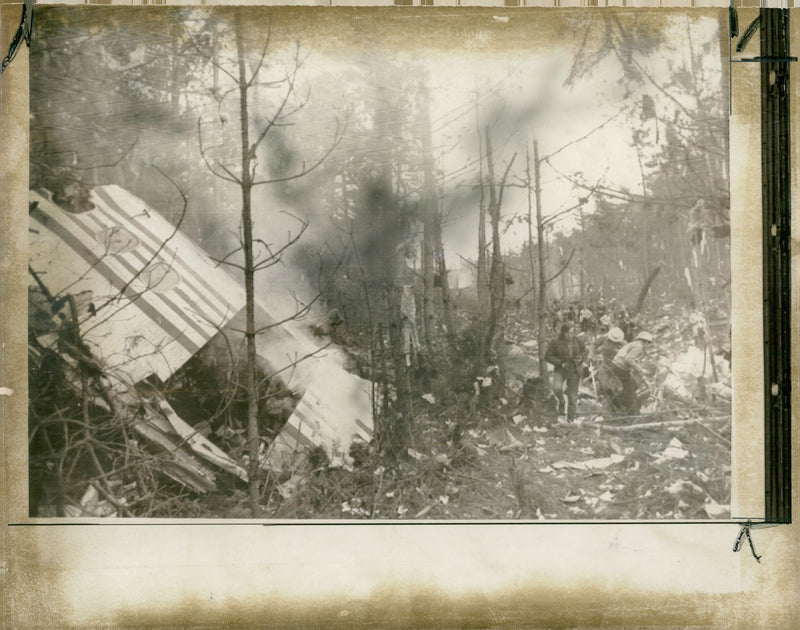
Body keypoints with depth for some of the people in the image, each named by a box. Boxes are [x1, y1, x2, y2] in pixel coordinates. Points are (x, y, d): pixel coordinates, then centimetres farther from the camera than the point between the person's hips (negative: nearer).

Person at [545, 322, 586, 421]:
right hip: (561, 371, -2)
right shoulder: (555, 342, -13)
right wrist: (561, 363, -19)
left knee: (573, 398, 4)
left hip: (574, 372, 2)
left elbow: (584, 352, 13)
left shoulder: (577, 341, -3)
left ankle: (570, 420, 19)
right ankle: (561, 401, 4)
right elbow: (547, 356, -9)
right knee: (557, 388, -31)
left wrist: (581, 358, -10)